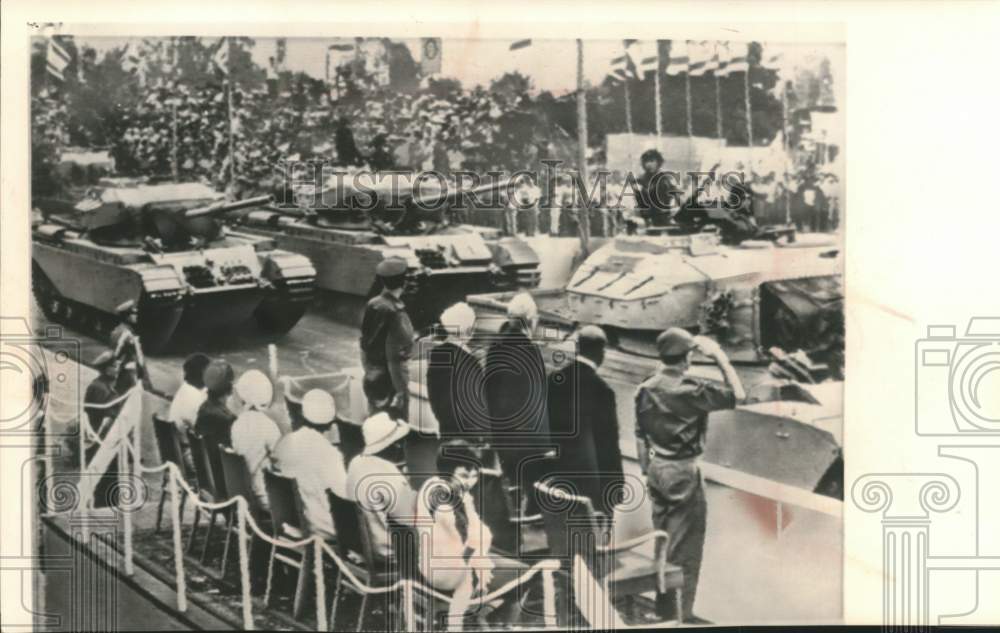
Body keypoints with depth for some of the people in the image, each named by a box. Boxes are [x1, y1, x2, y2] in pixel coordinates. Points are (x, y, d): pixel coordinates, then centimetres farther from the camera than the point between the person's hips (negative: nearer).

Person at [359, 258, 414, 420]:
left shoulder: (372, 305, -1)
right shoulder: (395, 312, -24)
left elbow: (365, 345, 8)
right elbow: (395, 358, -22)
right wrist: (401, 392, -16)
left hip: (372, 378, 8)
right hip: (389, 382, -8)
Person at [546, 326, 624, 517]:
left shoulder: (554, 379, -2)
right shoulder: (601, 390, -19)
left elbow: (546, 424, 7)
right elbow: (608, 442, -13)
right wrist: (616, 485, -3)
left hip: (559, 470, 6)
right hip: (589, 477, -6)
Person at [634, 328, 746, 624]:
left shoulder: (645, 389, 2)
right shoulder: (690, 389, -19)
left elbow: (640, 435, 8)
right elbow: (737, 395, -14)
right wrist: (720, 357, -9)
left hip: (656, 469, 7)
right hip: (682, 472, -7)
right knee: (686, 547, 2)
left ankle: (662, 600, 30)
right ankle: (683, 613, 8)